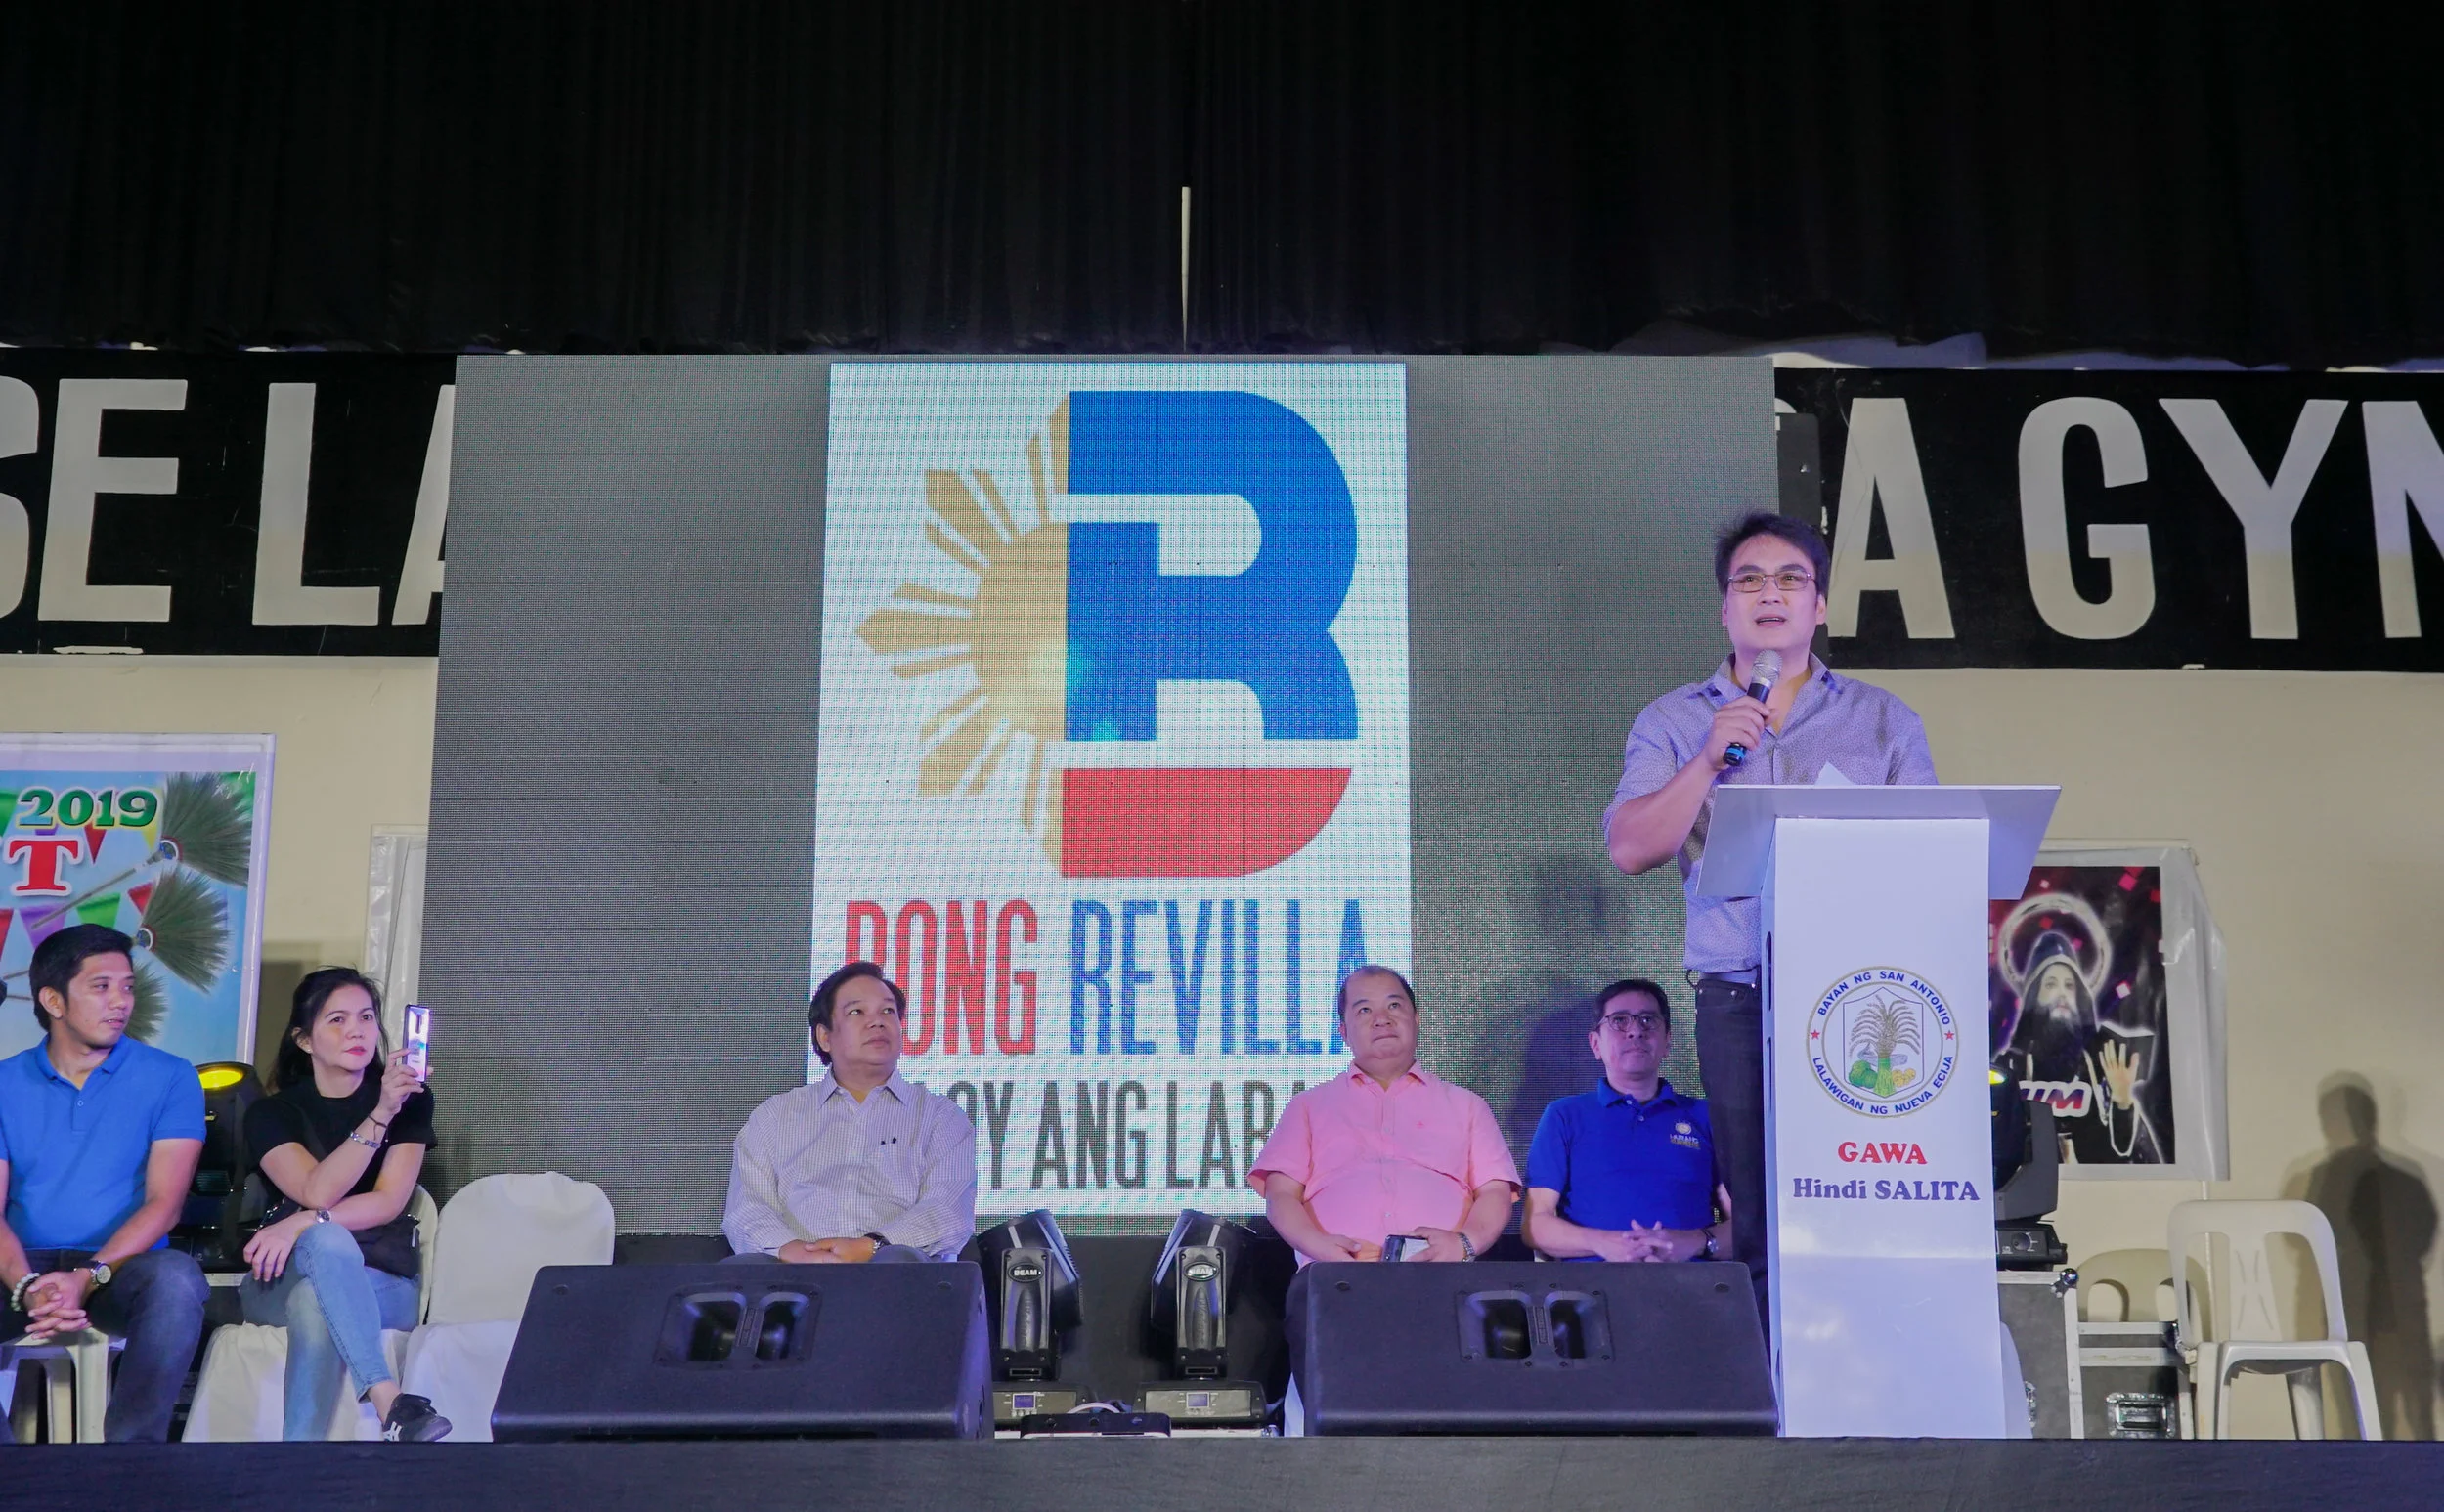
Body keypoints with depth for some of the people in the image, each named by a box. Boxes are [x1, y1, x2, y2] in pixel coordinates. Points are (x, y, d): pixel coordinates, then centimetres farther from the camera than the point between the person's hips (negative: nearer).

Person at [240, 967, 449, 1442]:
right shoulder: (271, 1114, 4)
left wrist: (303, 1223, -23)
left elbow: (388, 1202, -8)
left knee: (315, 1304, -36)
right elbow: (317, 1193, -15)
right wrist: (380, 1115, -26)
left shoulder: (410, 1101, 5)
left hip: (384, 1282, 0)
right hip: (281, 1279, 0)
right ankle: (392, 1403, -51)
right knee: (327, 1240, -37)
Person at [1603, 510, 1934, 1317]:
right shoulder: (1674, 722, 12)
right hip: (1740, 1000, 0)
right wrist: (1712, 758, -8)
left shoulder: (1883, 719, 15)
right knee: (1760, 1221, -1)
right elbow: (1630, 848, 0)